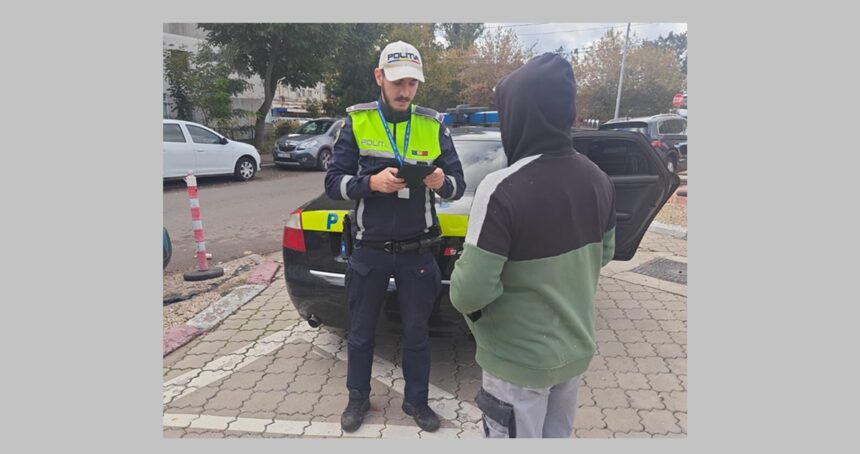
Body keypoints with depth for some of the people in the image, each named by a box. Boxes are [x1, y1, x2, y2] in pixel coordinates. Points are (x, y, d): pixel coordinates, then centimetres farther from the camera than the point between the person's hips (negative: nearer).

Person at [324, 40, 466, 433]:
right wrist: (371, 183, -24)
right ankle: (358, 397, 37)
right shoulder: (356, 122, -2)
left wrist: (442, 182, -23)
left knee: (417, 331, 14)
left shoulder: (434, 126, 1)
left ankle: (416, 400, 35)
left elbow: (459, 185, 1)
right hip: (369, 250, 0)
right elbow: (333, 183, -6)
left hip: (417, 252, 1)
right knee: (361, 330, 15)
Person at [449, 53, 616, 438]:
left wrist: (465, 294, -6)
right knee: (557, 437, 26)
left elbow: (470, 291, -27)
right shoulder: (598, 180, -4)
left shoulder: (503, 189, -28)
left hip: (520, 359, -6)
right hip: (577, 348, 7)